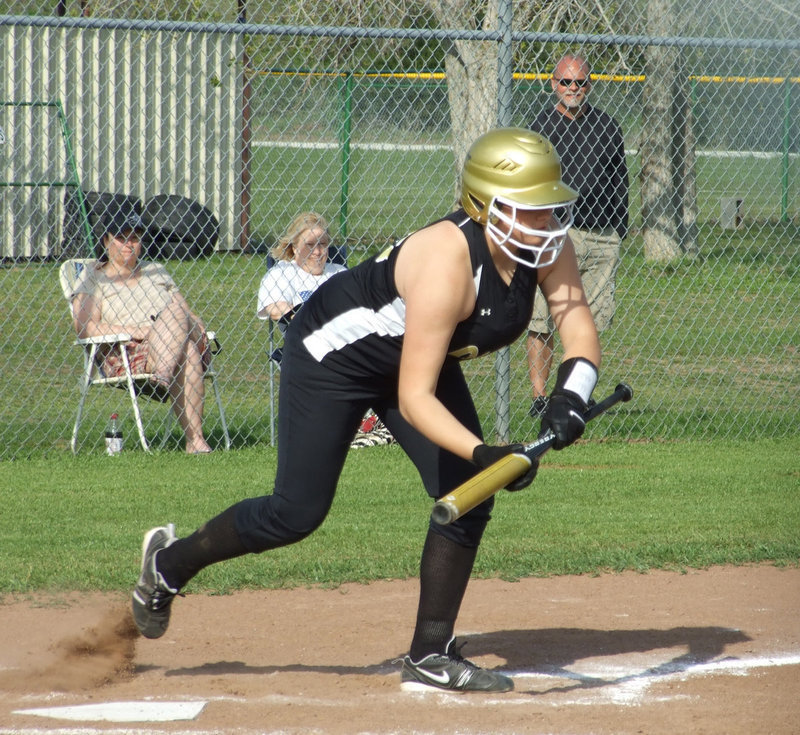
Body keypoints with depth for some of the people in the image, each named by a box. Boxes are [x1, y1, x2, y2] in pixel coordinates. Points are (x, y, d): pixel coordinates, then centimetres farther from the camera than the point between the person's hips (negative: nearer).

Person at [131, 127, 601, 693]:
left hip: (421, 355, 7)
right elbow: (414, 398, -41)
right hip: (335, 351, -7)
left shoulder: (547, 247, -20)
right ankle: (170, 563, 23)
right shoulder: (446, 262, -40)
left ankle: (430, 656, 6)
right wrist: (481, 453, -53)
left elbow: (582, 334, -15)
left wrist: (571, 397, -36)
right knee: (298, 512, -2)